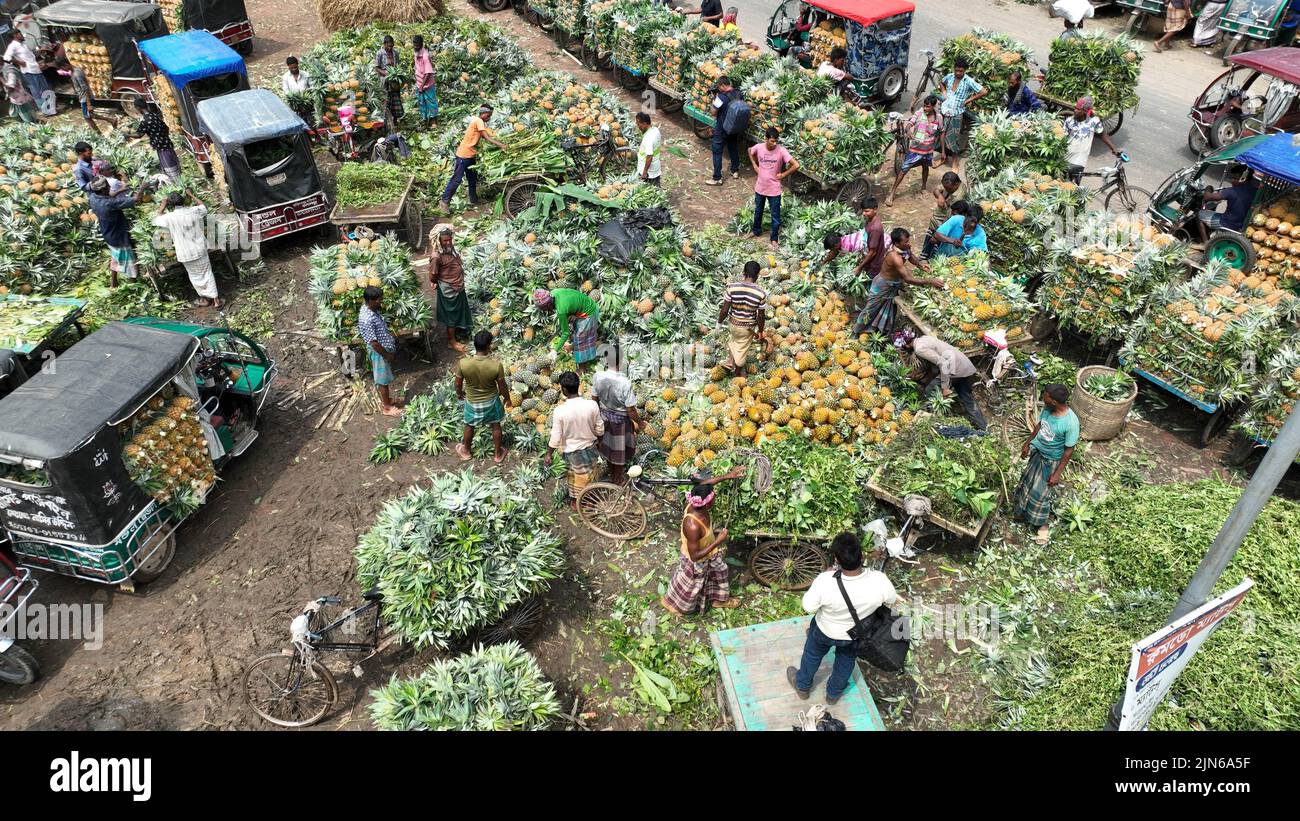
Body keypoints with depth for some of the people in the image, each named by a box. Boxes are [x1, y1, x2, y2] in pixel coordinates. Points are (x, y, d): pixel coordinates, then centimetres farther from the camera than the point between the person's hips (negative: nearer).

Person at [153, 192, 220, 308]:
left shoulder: (170, 217, -17)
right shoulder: (194, 211, -10)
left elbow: (156, 220, 4)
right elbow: (204, 207, 14)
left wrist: (162, 206, 12)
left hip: (186, 253, -2)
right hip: (200, 249, 2)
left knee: (195, 276, 15)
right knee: (207, 273, 13)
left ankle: (204, 299, 28)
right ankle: (215, 300, 17)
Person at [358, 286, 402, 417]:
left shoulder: (372, 309, -4)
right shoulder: (366, 319, -33)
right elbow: (374, 343, -28)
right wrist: (387, 355, -18)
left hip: (386, 349, 9)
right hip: (380, 353, -9)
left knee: (383, 379, 25)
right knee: (383, 380, 9)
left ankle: (384, 400, 43)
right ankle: (387, 407, 26)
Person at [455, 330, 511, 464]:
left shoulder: (463, 363, -28)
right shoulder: (496, 365, -31)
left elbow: (458, 384, -12)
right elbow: (502, 387, -15)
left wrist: (459, 394, 11)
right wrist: (507, 398, 6)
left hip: (472, 401, 1)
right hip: (491, 401, -1)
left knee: (469, 426, 27)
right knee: (496, 426, 25)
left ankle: (466, 451, 49)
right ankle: (497, 454, 44)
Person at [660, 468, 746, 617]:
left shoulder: (697, 504, -26)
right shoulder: (692, 526, -46)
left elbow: (704, 483, -4)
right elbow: (694, 556, -35)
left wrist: (729, 475, -6)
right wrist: (718, 542, -33)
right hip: (696, 562, -7)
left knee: (720, 571, 31)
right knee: (688, 588, 22)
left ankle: (719, 599, 59)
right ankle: (674, 604, 53)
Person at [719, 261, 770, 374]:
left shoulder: (732, 288, -20)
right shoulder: (761, 292, -21)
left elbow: (724, 310, -15)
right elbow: (761, 316, -11)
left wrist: (719, 322, 3)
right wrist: (760, 331, 5)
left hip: (733, 324, 1)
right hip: (748, 328, -1)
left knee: (733, 340, 36)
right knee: (742, 351, 22)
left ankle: (730, 361, 32)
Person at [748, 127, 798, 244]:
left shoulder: (781, 150, -21)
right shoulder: (759, 147, -12)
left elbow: (796, 165, -23)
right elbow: (750, 152, 12)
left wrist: (783, 175, -16)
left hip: (774, 190, -3)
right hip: (760, 187, 3)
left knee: (775, 215, 9)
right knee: (758, 211, 23)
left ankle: (774, 238, 25)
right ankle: (756, 232, 44)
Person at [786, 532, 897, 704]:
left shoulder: (825, 581, -42)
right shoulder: (879, 581, -37)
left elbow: (809, 607, -22)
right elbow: (891, 600, -13)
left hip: (826, 631, -1)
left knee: (813, 655, 31)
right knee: (846, 660, 34)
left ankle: (802, 686, 58)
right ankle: (834, 693, 58)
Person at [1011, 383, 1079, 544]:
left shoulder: (1071, 423, -35)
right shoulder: (1047, 409, -18)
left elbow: (1069, 450, -23)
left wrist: (1057, 473, -18)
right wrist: (1028, 443, 14)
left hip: (1051, 460, -6)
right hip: (1037, 451, 6)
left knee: (1040, 492, 6)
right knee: (1028, 481, 25)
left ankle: (1042, 525, 30)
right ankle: (1024, 509, 52)